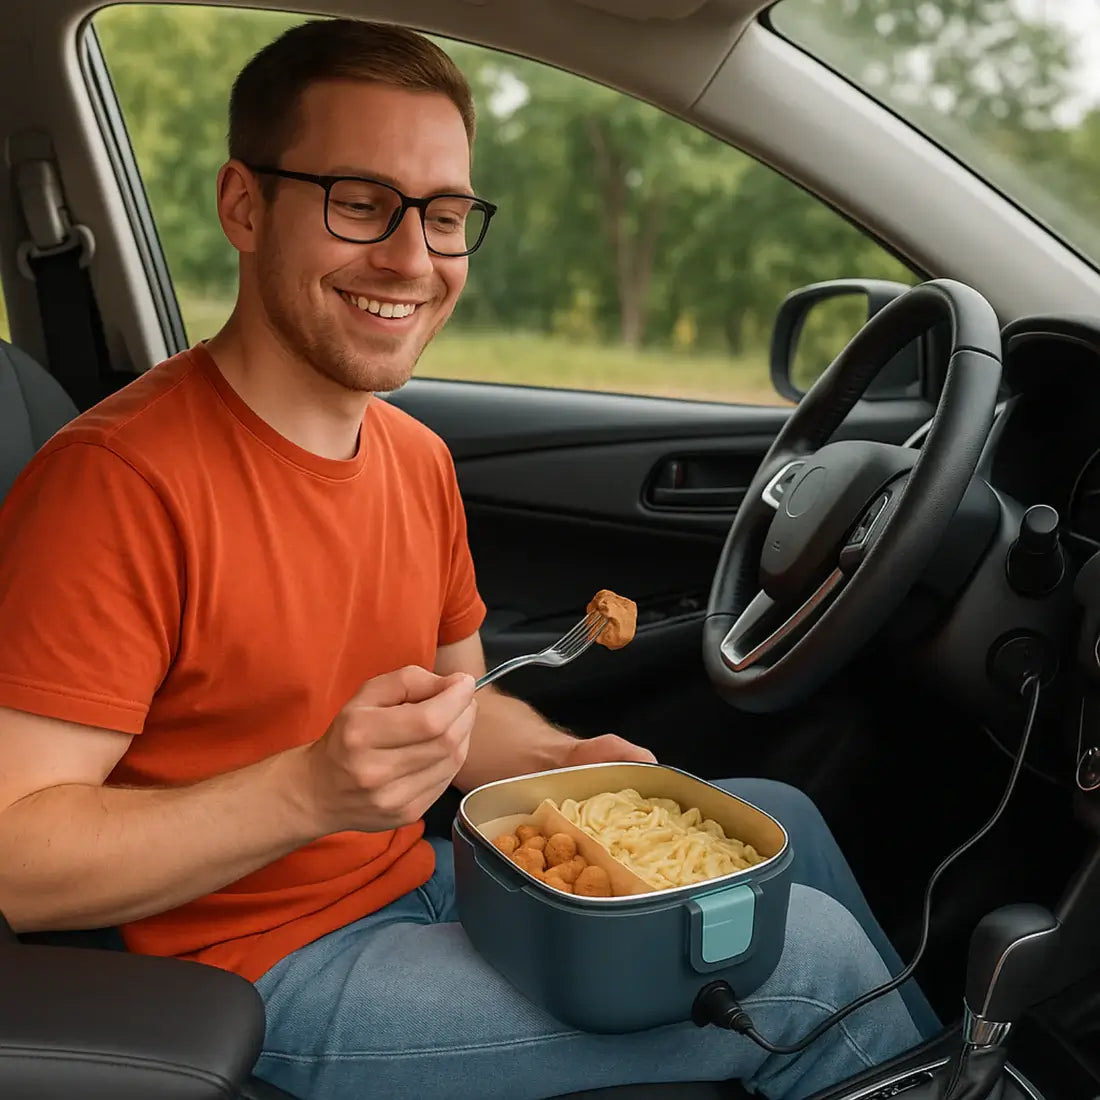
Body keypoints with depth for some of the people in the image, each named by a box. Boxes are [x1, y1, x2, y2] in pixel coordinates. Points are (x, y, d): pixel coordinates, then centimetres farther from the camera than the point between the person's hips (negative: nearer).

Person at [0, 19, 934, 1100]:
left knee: (776, 818, 12)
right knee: (810, 951, -13)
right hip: (275, 976, -8)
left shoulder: (417, 457, 5)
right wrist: (313, 790, -33)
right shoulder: (118, 479, -22)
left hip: (423, 884, 8)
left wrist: (566, 763, -5)